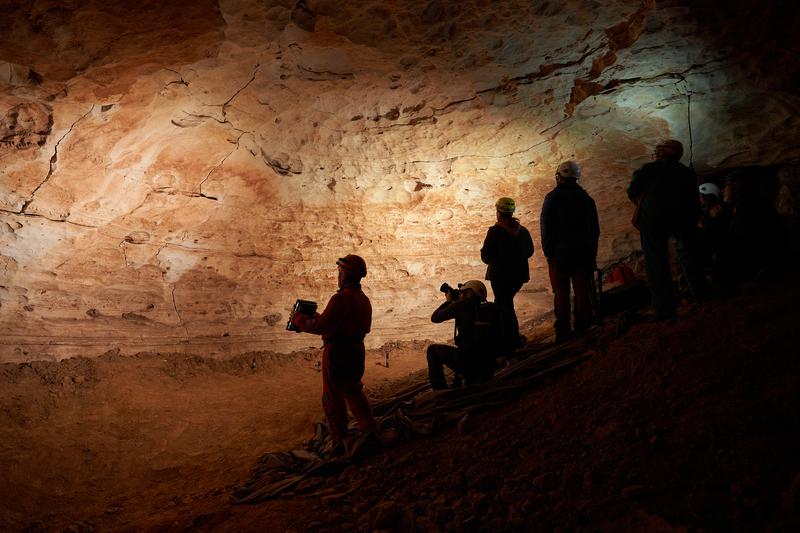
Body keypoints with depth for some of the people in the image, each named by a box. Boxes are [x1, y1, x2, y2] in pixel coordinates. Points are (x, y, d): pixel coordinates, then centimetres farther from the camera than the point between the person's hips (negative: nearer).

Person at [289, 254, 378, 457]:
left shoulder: (341, 298, -19)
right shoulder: (364, 300, 9)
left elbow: (321, 326, -22)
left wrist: (298, 319, -6)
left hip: (337, 352, -8)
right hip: (357, 351, 8)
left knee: (333, 398, 2)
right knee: (354, 392, 23)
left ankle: (340, 444, 5)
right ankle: (371, 431, 27)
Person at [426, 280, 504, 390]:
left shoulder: (461, 306, -5)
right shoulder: (493, 309, 6)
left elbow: (435, 318, 7)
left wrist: (448, 301, 25)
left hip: (466, 366, -5)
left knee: (433, 350, 20)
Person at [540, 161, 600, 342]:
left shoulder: (553, 198, -4)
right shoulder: (586, 198, 11)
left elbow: (546, 227, -7)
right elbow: (595, 229, 14)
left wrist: (548, 252, 0)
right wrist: (592, 254, 17)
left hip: (559, 253, -4)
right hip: (584, 253, 4)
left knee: (561, 294, -1)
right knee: (582, 291, 5)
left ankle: (563, 332, -2)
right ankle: (582, 328, 4)